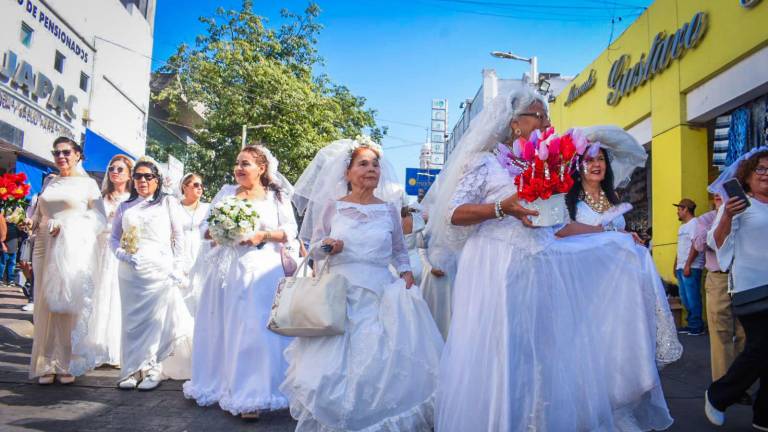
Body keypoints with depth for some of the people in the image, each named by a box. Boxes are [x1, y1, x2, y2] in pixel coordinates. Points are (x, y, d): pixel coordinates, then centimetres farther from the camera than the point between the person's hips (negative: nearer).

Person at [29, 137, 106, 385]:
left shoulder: (87, 183, 5)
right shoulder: (49, 183, 17)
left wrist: (66, 228, -12)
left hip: (74, 251, -4)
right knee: (45, 306, 1)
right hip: (45, 249, 4)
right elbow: (37, 216, 23)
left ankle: (68, 365, 3)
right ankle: (47, 365, 7)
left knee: (70, 306, -4)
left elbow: (99, 219, -2)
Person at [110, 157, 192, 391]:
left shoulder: (168, 202, 7)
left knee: (156, 319, -2)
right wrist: (122, 255, -3)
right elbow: (114, 238, 17)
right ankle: (133, 369, 13)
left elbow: (179, 237, 3)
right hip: (130, 271, 3)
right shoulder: (125, 207, 15)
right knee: (132, 319, 5)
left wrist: (177, 268, -4)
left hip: (159, 270, -3)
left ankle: (153, 369, 7)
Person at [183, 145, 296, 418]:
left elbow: (290, 231, 0)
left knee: (254, 329, -6)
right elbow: (207, 225, 14)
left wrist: (263, 235, -14)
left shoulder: (276, 197, 4)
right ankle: (220, 384, 20)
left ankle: (251, 395, -2)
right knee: (221, 327, 7)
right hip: (225, 268, 4)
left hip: (260, 270, -3)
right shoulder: (226, 192, 13)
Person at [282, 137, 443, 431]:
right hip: (340, 295, 0)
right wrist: (327, 247, -13)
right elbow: (313, 247, 8)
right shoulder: (332, 206, 5)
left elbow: (400, 251, 15)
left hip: (381, 296, 1)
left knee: (381, 362, -3)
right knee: (335, 366, -1)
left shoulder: (389, 208, 7)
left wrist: (406, 274, -1)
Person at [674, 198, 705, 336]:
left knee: (692, 297, -7)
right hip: (681, 268, 10)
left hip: (691, 267, -10)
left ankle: (697, 326, -1)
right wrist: (676, 266, 21)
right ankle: (691, 323, 18)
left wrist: (688, 265, -21)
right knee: (684, 297, 11)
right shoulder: (682, 227, 21)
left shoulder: (695, 223, -9)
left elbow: (695, 245, -17)